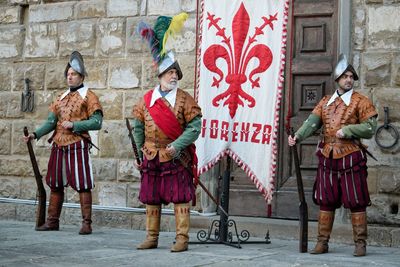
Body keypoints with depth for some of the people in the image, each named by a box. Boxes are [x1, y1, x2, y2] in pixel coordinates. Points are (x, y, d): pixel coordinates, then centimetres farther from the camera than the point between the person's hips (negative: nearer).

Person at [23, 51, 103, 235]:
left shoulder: (88, 96, 0)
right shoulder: (61, 98, 18)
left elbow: (97, 122, -9)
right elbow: (51, 121, 11)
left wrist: (74, 125, -16)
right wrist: (35, 134, -3)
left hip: (78, 145, -6)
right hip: (58, 146, 6)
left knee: (82, 185, -5)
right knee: (55, 184, 10)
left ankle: (86, 223, 0)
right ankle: (52, 221, 19)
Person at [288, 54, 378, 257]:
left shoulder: (360, 102, 1)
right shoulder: (325, 102, 12)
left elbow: (370, 128, -6)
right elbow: (312, 122, -1)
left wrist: (347, 130, -17)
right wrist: (297, 136, -18)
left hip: (351, 158, -4)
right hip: (327, 158, 4)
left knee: (356, 202, -1)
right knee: (325, 201, 8)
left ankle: (360, 243, 7)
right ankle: (322, 242, 16)